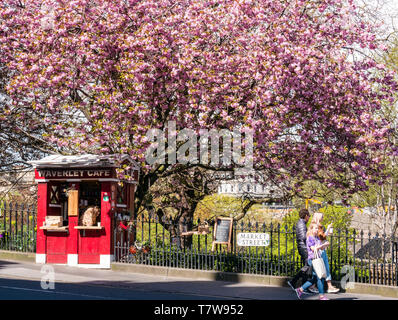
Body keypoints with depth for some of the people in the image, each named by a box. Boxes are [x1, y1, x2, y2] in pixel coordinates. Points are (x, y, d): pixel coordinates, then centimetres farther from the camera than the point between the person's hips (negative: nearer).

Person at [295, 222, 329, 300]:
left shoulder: (317, 237, 16)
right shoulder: (310, 238, -10)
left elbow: (321, 248, 17)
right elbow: (313, 248, -19)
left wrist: (325, 245, -3)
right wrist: (323, 245, -17)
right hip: (312, 259, -9)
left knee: (315, 278, 11)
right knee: (320, 277, -8)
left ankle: (300, 290, 20)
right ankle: (321, 295, 0)